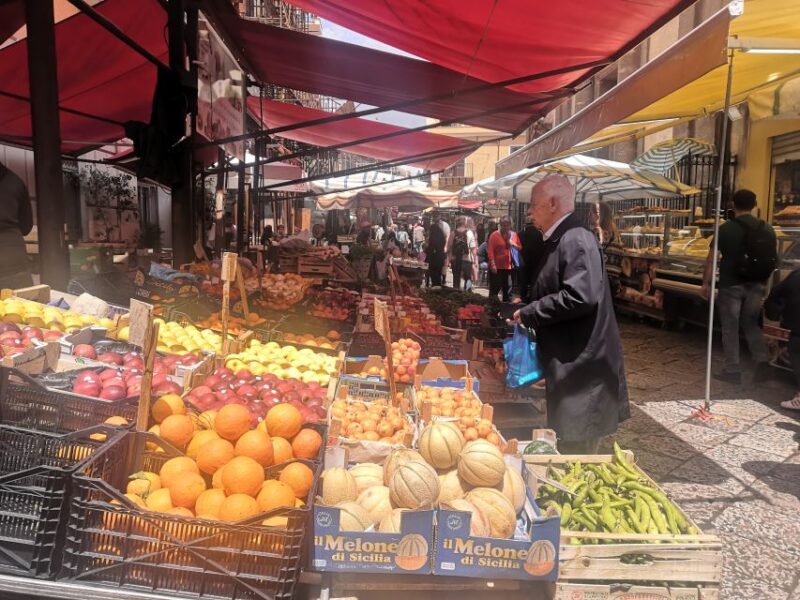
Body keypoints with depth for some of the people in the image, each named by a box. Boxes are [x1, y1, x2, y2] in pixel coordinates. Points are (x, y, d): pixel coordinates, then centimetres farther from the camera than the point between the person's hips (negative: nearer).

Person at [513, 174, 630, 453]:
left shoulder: (576, 240, -18)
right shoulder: (559, 240, 14)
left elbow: (580, 296, -30)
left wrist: (528, 314, -20)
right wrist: (526, 310, 8)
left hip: (582, 365, -10)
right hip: (568, 364, 10)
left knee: (576, 451, 1)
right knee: (567, 445, 21)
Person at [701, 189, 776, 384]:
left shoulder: (726, 229, -8)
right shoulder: (767, 229, 5)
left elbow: (711, 259, -9)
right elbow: (774, 260, 10)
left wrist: (706, 283, -2)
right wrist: (763, 280, 21)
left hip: (731, 285, -4)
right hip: (756, 285, 4)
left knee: (730, 328, 5)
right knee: (751, 324, 20)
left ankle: (733, 371, 8)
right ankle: (762, 362, 5)